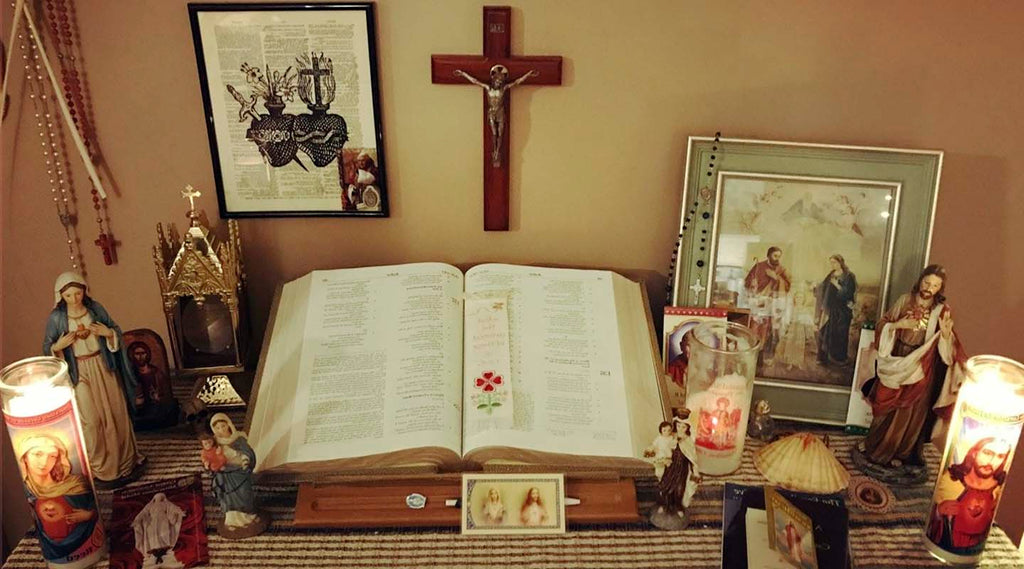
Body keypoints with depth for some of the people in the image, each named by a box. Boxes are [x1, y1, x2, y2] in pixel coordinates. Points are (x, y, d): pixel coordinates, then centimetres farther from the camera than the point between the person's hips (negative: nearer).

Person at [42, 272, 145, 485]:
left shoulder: (95, 308, -5)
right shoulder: (56, 317, -9)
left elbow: (116, 330, 5)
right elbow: (47, 348, -1)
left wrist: (108, 333, -16)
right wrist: (59, 346, -22)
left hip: (103, 367, 2)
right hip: (79, 372, -2)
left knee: (115, 413, 10)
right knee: (92, 420, 2)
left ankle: (124, 459, 28)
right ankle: (102, 467, 19)